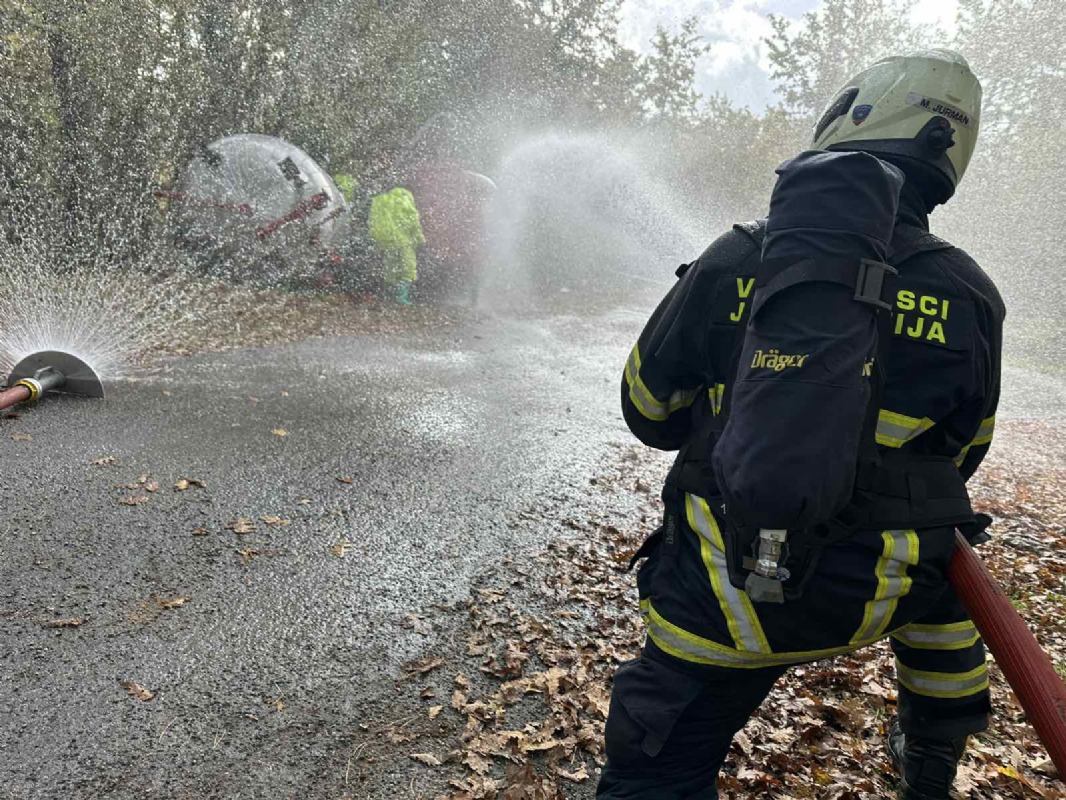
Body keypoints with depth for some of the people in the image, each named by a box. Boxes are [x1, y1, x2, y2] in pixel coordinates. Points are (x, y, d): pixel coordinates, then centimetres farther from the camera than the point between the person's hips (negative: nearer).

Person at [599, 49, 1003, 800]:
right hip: (876, 593, 3)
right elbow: (957, 455, 9)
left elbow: (649, 412, 1)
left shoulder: (736, 258, -10)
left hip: (727, 594, -2)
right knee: (948, 584, 37)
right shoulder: (968, 296, -6)